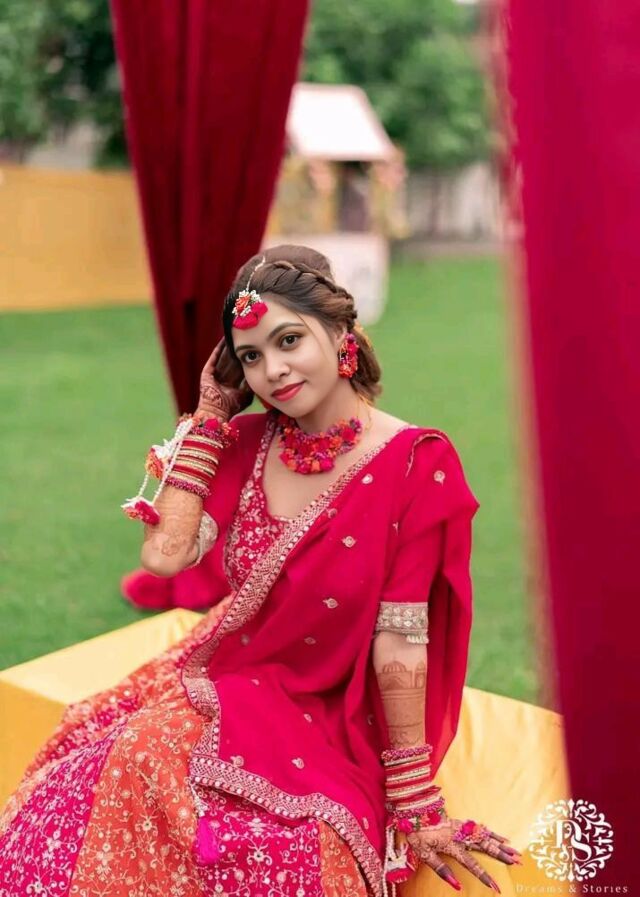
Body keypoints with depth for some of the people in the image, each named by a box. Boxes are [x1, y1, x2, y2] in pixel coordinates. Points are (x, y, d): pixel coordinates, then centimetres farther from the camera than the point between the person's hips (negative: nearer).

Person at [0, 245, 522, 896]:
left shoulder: (414, 465, -17)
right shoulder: (247, 442, 1)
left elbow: (400, 642, -17)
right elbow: (164, 555, -9)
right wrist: (209, 416, -5)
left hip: (322, 719, -4)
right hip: (215, 684, 5)